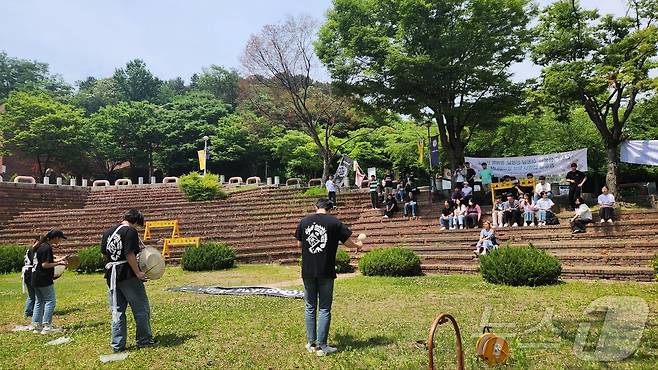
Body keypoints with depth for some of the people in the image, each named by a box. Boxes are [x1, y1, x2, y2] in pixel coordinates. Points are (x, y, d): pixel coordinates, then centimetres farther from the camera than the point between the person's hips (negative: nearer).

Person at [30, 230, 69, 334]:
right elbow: (45, 265, -20)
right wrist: (59, 263, -16)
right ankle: (46, 326, -5)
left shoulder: (40, 246, 13)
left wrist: (59, 260, 18)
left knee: (39, 302, 15)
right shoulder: (47, 248, -17)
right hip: (44, 280, -10)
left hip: (35, 279, 10)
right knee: (50, 301, -4)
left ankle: (36, 325, 18)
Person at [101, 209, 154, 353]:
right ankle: (144, 340, 14)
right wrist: (138, 273, -14)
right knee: (141, 308, 7)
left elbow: (104, 253, 15)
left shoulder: (108, 232, 12)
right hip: (128, 275, -7)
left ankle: (117, 344, 16)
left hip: (111, 275, 7)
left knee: (117, 311, 13)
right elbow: (130, 254, -19)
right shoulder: (130, 231, -12)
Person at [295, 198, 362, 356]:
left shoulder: (304, 221, 3)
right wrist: (358, 245, 20)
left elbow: (299, 244, 13)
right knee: (324, 309, 5)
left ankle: (311, 343, 20)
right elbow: (348, 243, -2)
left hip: (308, 271, 3)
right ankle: (321, 346, 6)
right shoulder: (334, 222, -6)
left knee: (310, 308, 14)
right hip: (326, 272, -3)